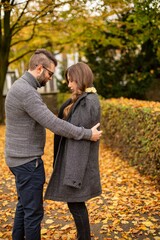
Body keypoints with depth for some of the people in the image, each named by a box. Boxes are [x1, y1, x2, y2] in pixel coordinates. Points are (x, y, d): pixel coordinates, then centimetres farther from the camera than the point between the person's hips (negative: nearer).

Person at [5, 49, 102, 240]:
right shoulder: (26, 91, -23)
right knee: (33, 210, 3)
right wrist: (88, 134, -19)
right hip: (27, 161, -10)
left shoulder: (21, 86, 11)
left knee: (24, 206, 21)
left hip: (21, 159, 10)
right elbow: (54, 124, -26)